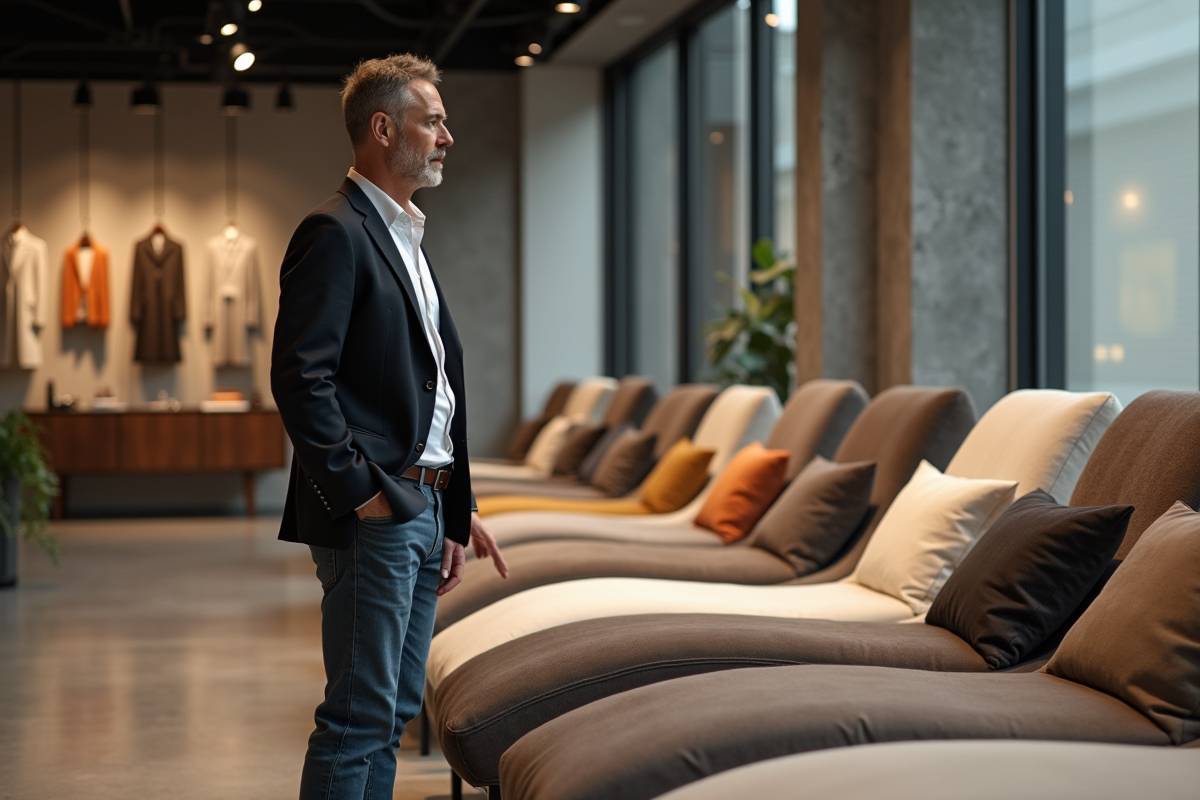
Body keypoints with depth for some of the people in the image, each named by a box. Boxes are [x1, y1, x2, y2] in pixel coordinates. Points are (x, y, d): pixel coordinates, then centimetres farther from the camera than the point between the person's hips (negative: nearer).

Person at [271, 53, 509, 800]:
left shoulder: (407, 238, 20)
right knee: (358, 716, -7)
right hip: (373, 515, -9)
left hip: (423, 508, 10)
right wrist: (357, 492, -19)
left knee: (395, 710, 13)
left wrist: (458, 508, 18)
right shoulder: (335, 233, -10)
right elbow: (301, 377, -18)